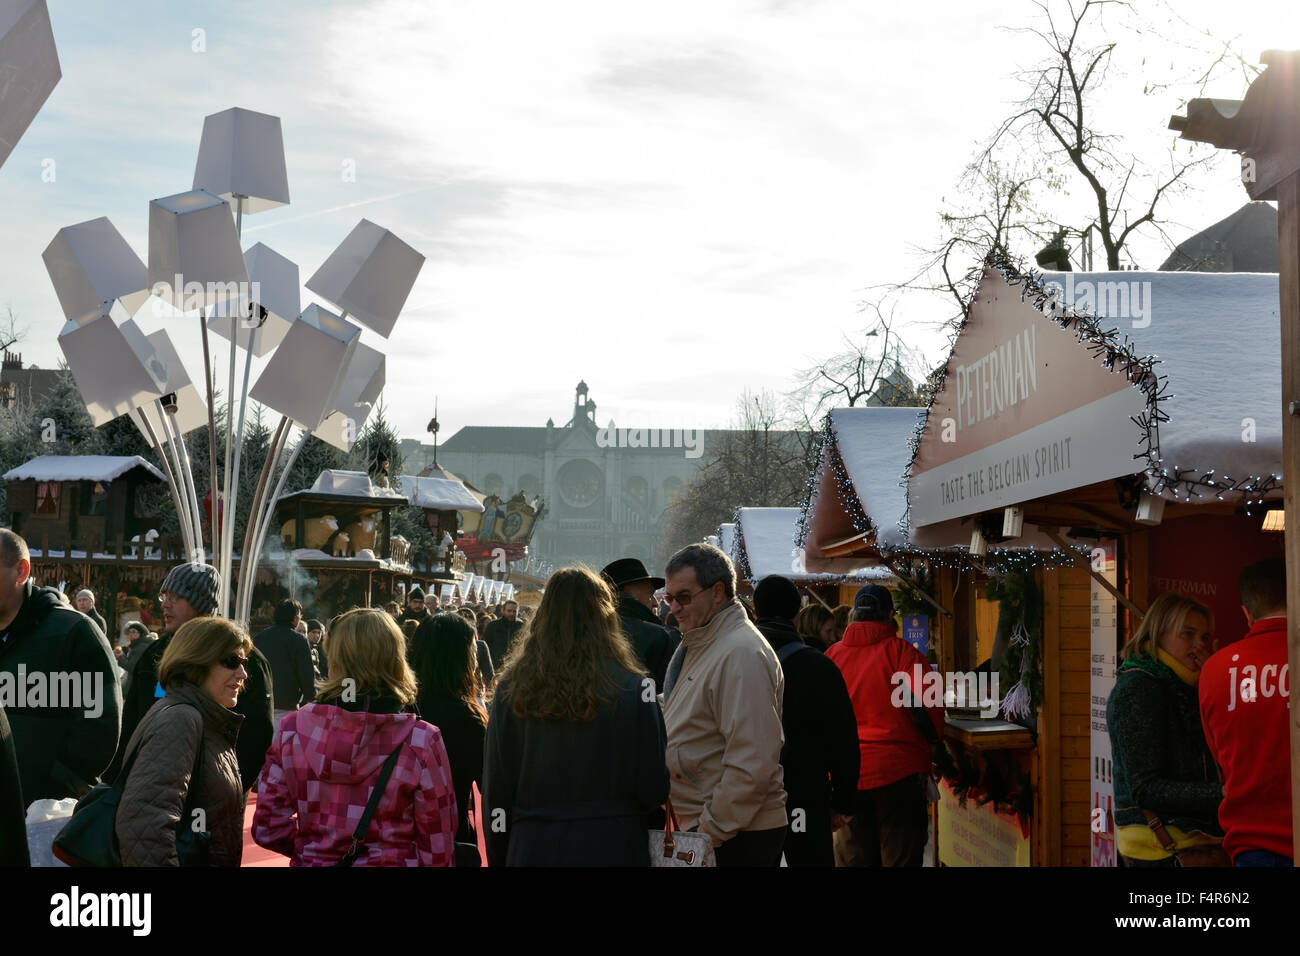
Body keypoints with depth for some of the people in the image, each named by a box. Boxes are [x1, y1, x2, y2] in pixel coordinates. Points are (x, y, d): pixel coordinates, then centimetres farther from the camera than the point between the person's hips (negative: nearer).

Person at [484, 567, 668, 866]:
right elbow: (653, 789, -6)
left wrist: (498, 858, 11)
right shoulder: (633, 688, -10)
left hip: (532, 849, 1)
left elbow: (495, 789, -1)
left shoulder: (512, 687, -5)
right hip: (612, 848, -1)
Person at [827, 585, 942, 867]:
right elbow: (927, 706, -14)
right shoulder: (901, 652, -10)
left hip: (846, 774, 5)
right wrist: (933, 740, 5)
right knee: (901, 857, 1)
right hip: (896, 770, -5)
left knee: (862, 856, 16)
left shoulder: (832, 655, 4)